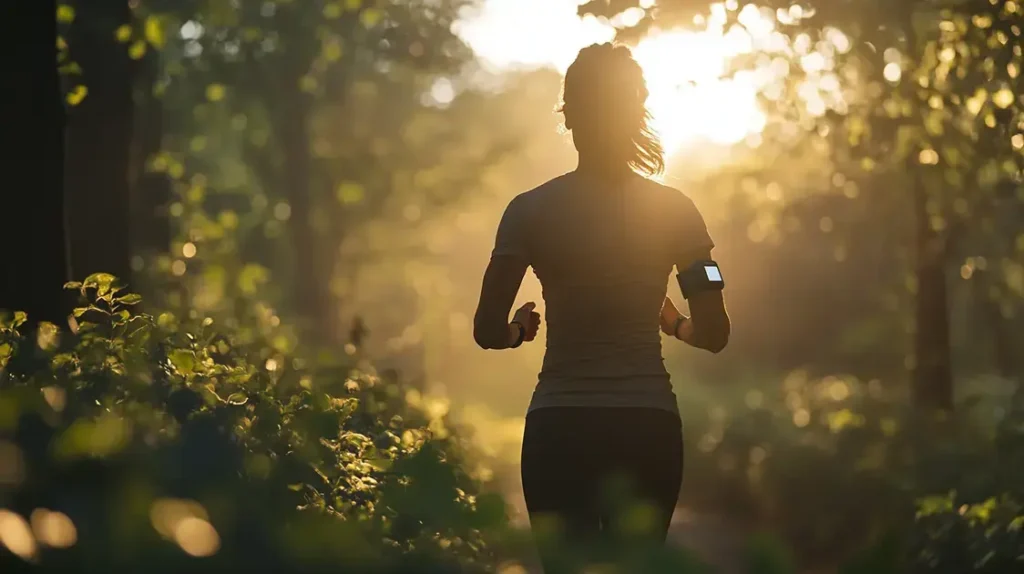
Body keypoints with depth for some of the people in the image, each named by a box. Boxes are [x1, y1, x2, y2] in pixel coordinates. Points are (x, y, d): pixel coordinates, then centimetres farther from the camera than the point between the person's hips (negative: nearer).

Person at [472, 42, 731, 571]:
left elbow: (488, 331, -6)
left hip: (559, 431, -2)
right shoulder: (674, 210, -1)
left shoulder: (531, 211, -5)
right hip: (649, 427, 2)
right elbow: (714, 334, 1)